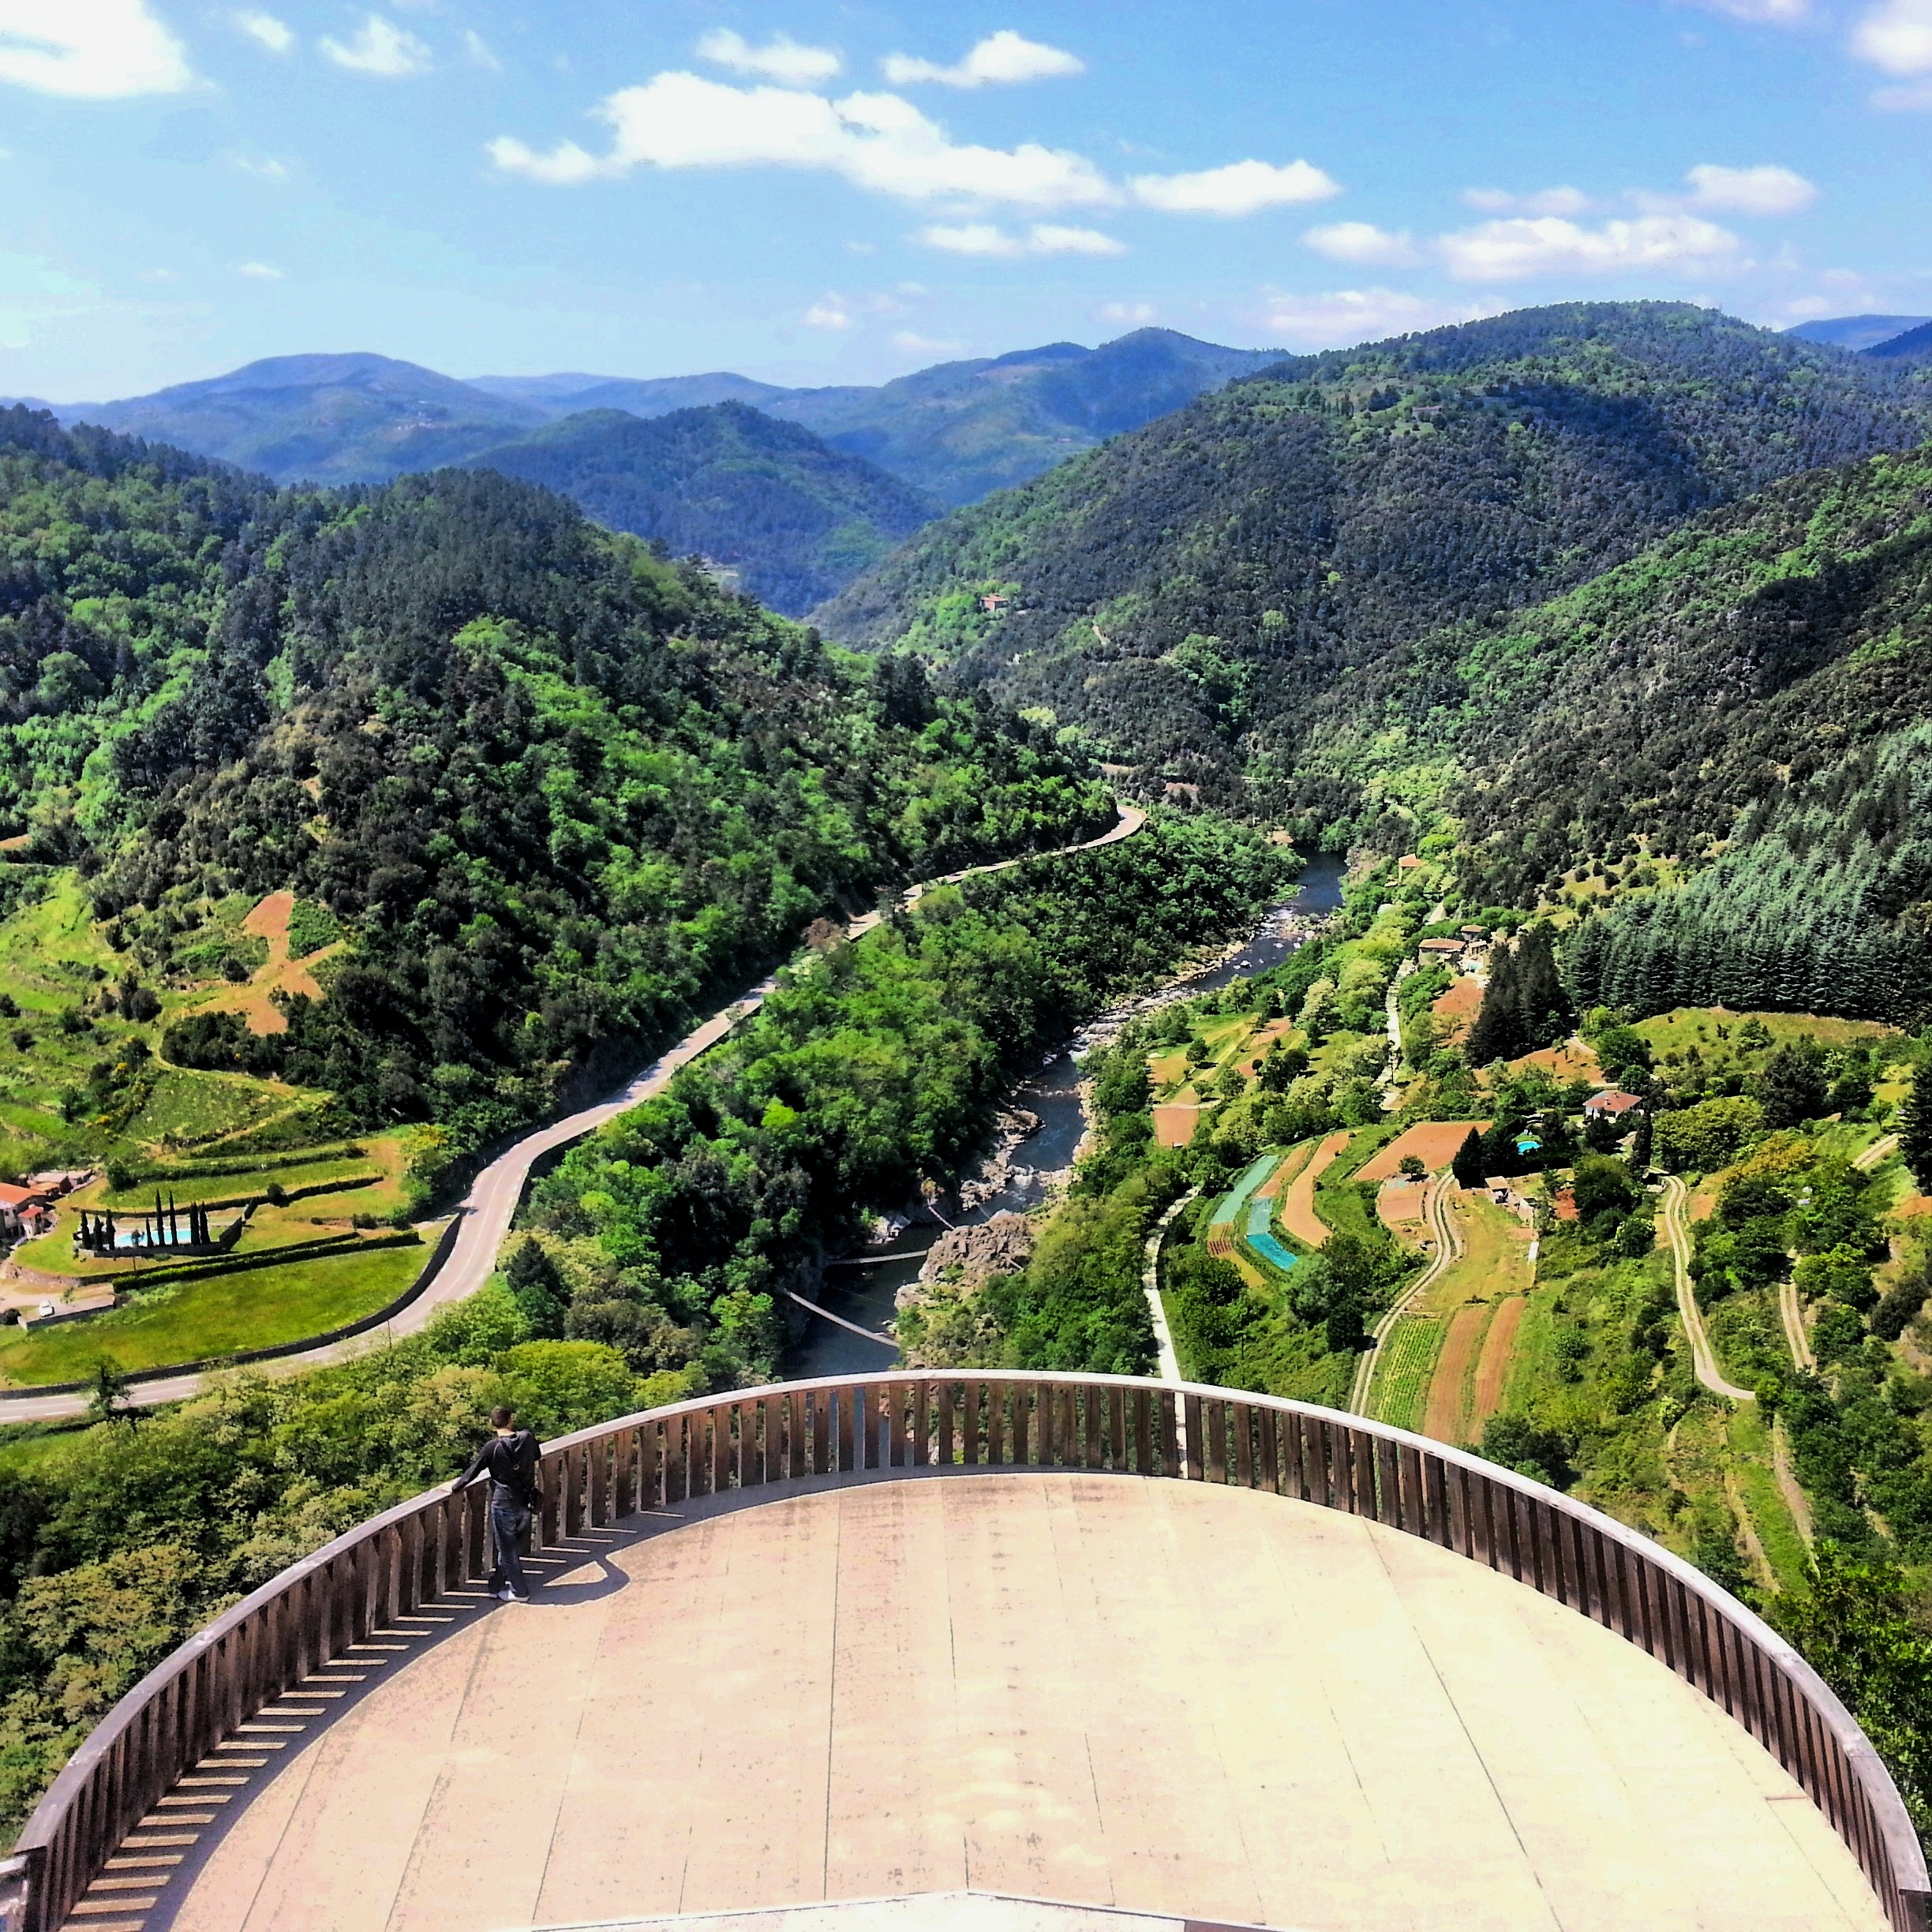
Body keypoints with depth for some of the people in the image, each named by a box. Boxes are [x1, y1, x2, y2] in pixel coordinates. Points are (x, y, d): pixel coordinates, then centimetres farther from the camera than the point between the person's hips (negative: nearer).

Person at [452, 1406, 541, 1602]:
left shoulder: (492, 1447, -15)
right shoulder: (528, 1439, -4)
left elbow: (473, 1470, -6)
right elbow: (535, 1459, 14)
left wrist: (456, 1487, 10)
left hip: (503, 1503, -5)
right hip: (525, 1502, 5)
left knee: (506, 1549, 8)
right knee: (514, 1547, 16)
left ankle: (519, 1592, 15)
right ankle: (497, 1587, 27)